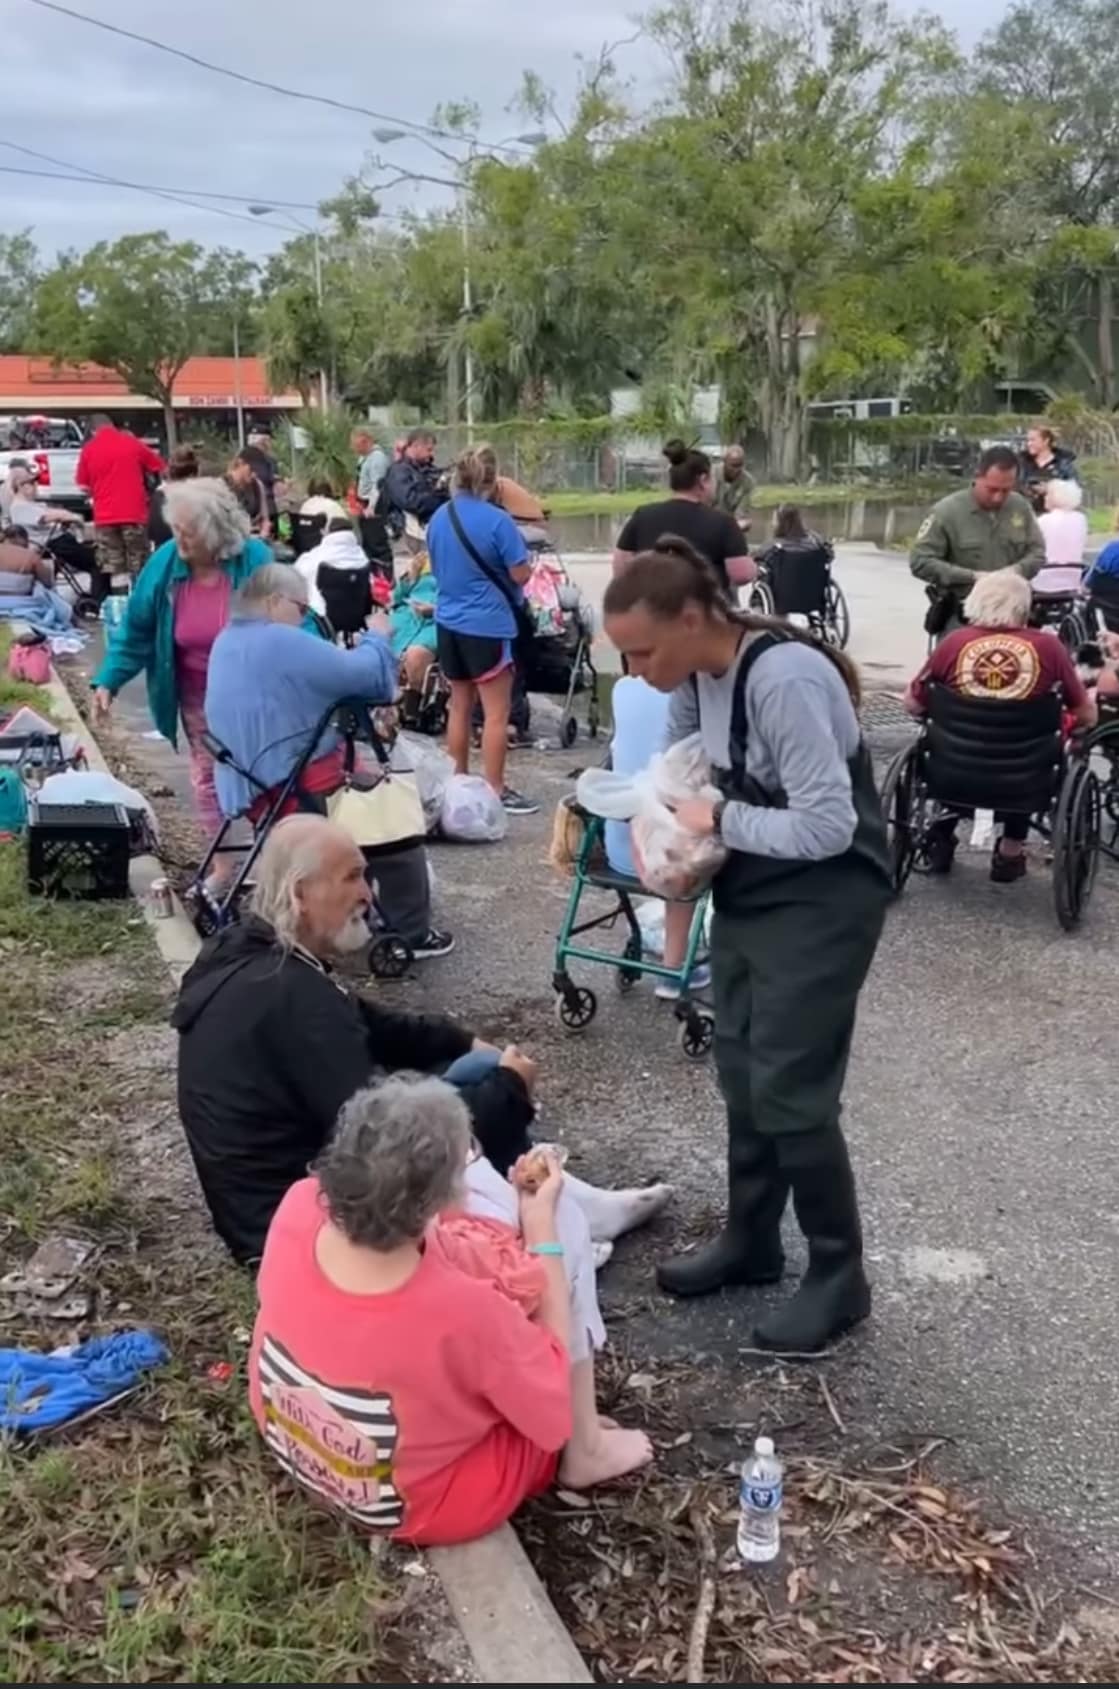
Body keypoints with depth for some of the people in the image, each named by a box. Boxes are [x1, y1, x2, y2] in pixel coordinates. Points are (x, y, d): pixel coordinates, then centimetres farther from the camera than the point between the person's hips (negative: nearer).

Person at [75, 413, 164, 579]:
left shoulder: (88, 449, 3)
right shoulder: (133, 443, 1)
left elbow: (83, 486, 6)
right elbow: (160, 468, 8)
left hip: (104, 517, 1)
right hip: (134, 514, -1)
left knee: (109, 569, 3)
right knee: (139, 567, 6)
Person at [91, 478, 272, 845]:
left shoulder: (254, 560, -22)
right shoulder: (165, 562, -14)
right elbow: (136, 629, -5)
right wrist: (108, 680, -14)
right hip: (197, 697, 4)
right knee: (206, 777, 14)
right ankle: (223, 863, 31)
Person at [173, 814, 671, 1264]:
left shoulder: (249, 953, 2)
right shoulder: (291, 995, -29)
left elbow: (369, 1029, 15)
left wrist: (466, 1043, 5)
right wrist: (509, 1087, -13)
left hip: (275, 1178, 9)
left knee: (476, 1071, 6)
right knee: (489, 1088, -6)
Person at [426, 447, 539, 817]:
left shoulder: (438, 518, 6)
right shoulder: (497, 520, -15)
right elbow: (521, 574, -13)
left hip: (448, 621, 7)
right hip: (487, 623, -7)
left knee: (460, 706, 15)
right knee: (496, 712, -2)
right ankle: (495, 791, -1)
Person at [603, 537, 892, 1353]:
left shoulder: (784, 680, -29)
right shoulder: (695, 675, -3)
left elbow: (826, 827, -31)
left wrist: (720, 819, -20)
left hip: (824, 902, -8)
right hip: (751, 890, 8)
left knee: (790, 1091, -3)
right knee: (741, 1072, 16)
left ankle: (840, 1275, 16)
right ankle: (751, 1239, 34)